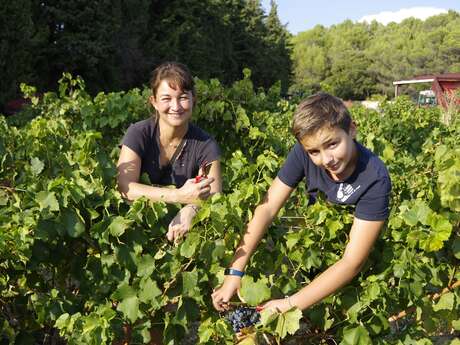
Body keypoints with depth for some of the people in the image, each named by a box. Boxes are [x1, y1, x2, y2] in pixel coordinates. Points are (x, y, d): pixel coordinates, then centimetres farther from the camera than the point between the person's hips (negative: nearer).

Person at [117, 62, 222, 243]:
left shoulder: (205, 145, -6)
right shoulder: (138, 134, -8)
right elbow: (125, 188, -19)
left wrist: (191, 209, -37)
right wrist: (179, 196, -31)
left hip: (179, 229, 0)